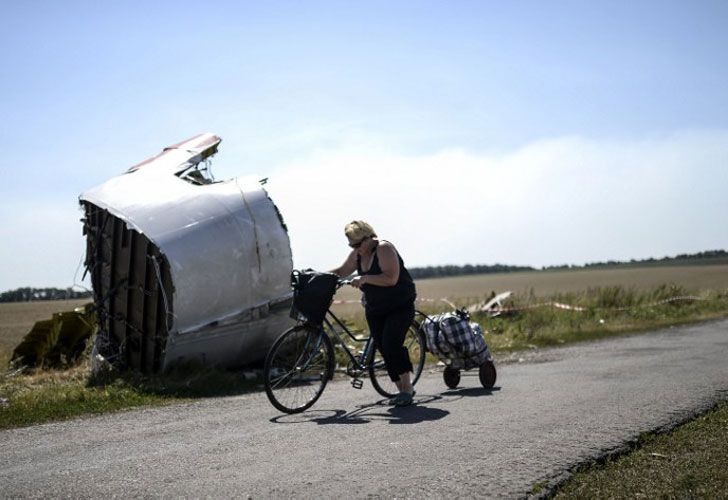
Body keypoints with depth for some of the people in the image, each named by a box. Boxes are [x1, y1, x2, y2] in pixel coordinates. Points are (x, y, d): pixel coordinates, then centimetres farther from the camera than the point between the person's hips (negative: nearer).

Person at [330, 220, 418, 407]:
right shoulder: (357, 254, 4)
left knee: (391, 344, -21)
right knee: (382, 348, 1)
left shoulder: (384, 248, -18)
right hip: (375, 309, 8)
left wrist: (365, 278, -33)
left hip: (400, 306, -7)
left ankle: (407, 387, -12)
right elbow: (342, 271, 16)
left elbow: (391, 278, -28)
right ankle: (403, 389, 9)